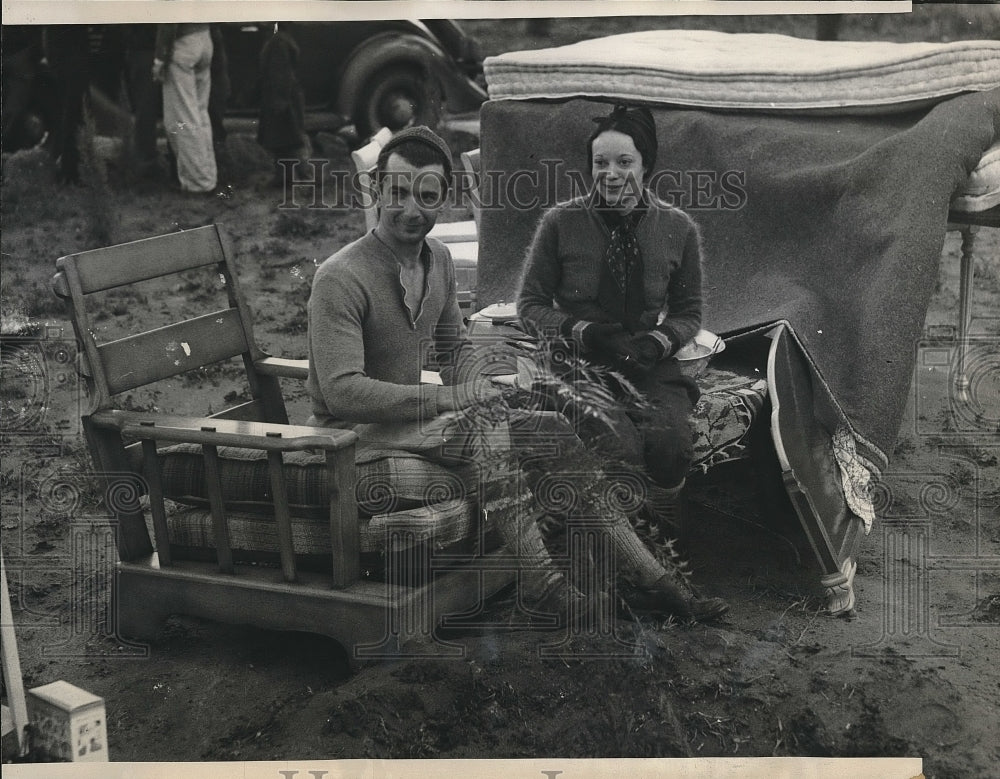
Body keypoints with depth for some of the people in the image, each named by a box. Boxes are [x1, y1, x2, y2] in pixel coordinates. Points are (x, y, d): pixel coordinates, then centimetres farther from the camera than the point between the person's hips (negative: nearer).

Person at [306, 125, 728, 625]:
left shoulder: (437, 259, 7)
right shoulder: (341, 279, -20)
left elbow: (454, 344, 20)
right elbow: (342, 391, -28)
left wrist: (473, 391, -3)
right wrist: (451, 398, -27)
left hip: (416, 413, 8)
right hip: (360, 436, -7)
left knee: (549, 430, -7)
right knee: (492, 437, -30)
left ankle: (651, 579, -7)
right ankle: (538, 581, -19)